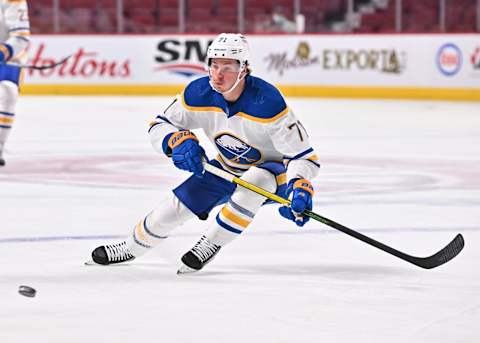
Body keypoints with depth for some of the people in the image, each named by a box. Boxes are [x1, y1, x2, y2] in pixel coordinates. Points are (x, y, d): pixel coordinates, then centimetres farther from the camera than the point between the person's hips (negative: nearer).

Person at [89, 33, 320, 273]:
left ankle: (210, 245, -19)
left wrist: (300, 189, -48)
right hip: (227, 169, 5)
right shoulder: (199, 93, -18)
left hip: (274, 170, -5)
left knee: (254, 181, -38)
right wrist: (179, 141, -28)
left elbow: (303, 156, -29)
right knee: (175, 206, -2)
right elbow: (160, 126, -6)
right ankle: (130, 248, 27)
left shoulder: (267, 102, -33)